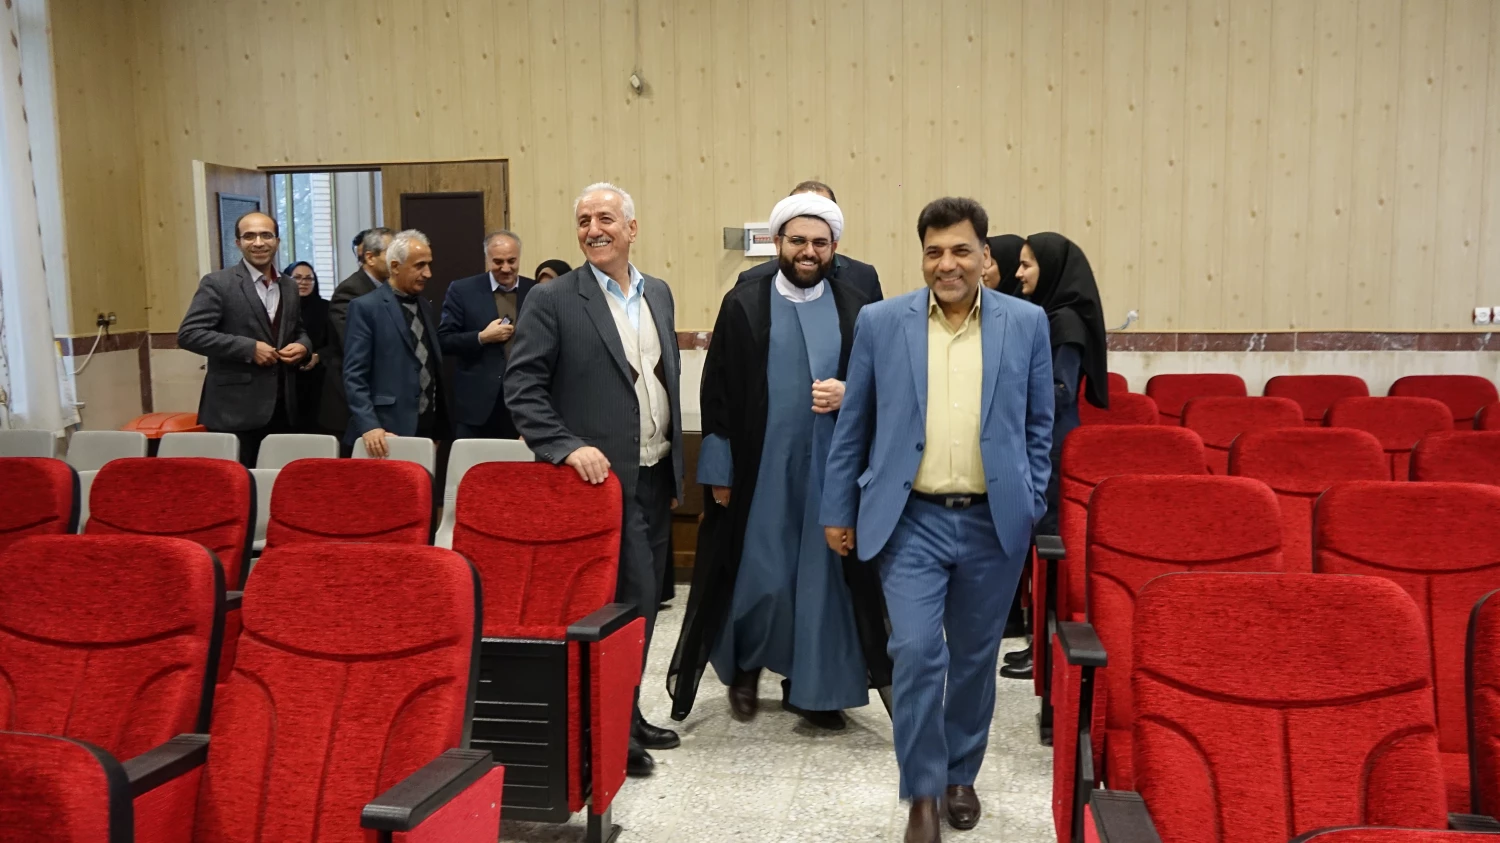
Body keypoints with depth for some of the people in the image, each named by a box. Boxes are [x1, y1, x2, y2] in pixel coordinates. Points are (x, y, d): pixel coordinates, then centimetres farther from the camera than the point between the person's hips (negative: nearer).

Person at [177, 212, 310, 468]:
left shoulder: (289, 287, 13)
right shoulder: (217, 283, -6)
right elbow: (188, 334, -13)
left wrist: (302, 346, 0)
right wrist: (250, 348, -19)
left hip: (282, 408, 6)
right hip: (235, 409, -5)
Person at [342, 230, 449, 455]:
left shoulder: (425, 308, 15)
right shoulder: (366, 307, -5)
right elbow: (354, 375, -11)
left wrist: (440, 428, 11)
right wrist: (369, 426, -21)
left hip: (428, 428, 6)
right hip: (387, 432, -6)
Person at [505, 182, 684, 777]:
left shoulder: (658, 294, 12)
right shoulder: (553, 300, -7)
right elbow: (521, 389, -10)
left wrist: (675, 469, 15)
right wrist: (568, 447, -23)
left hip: (654, 478, 7)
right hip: (600, 477, -6)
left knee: (643, 600, 14)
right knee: (629, 599, -6)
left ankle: (625, 714, 31)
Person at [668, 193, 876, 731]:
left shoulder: (855, 311, 5)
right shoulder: (743, 305, 2)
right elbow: (717, 390, -1)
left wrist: (848, 393, -14)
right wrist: (719, 471, -5)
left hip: (831, 468, 2)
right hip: (760, 467, -1)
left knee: (821, 575, 6)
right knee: (758, 575, 3)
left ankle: (811, 684, 23)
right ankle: (745, 666, 30)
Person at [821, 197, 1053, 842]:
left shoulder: (1026, 323, 1)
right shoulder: (880, 323, 0)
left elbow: (1039, 425, 8)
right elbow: (852, 426, 5)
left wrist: (1032, 507, 7)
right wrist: (838, 510, 6)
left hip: (993, 522, 1)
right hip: (911, 519, -1)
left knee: (975, 657, 13)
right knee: (916, 652, -9)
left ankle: (961, 774, 34)